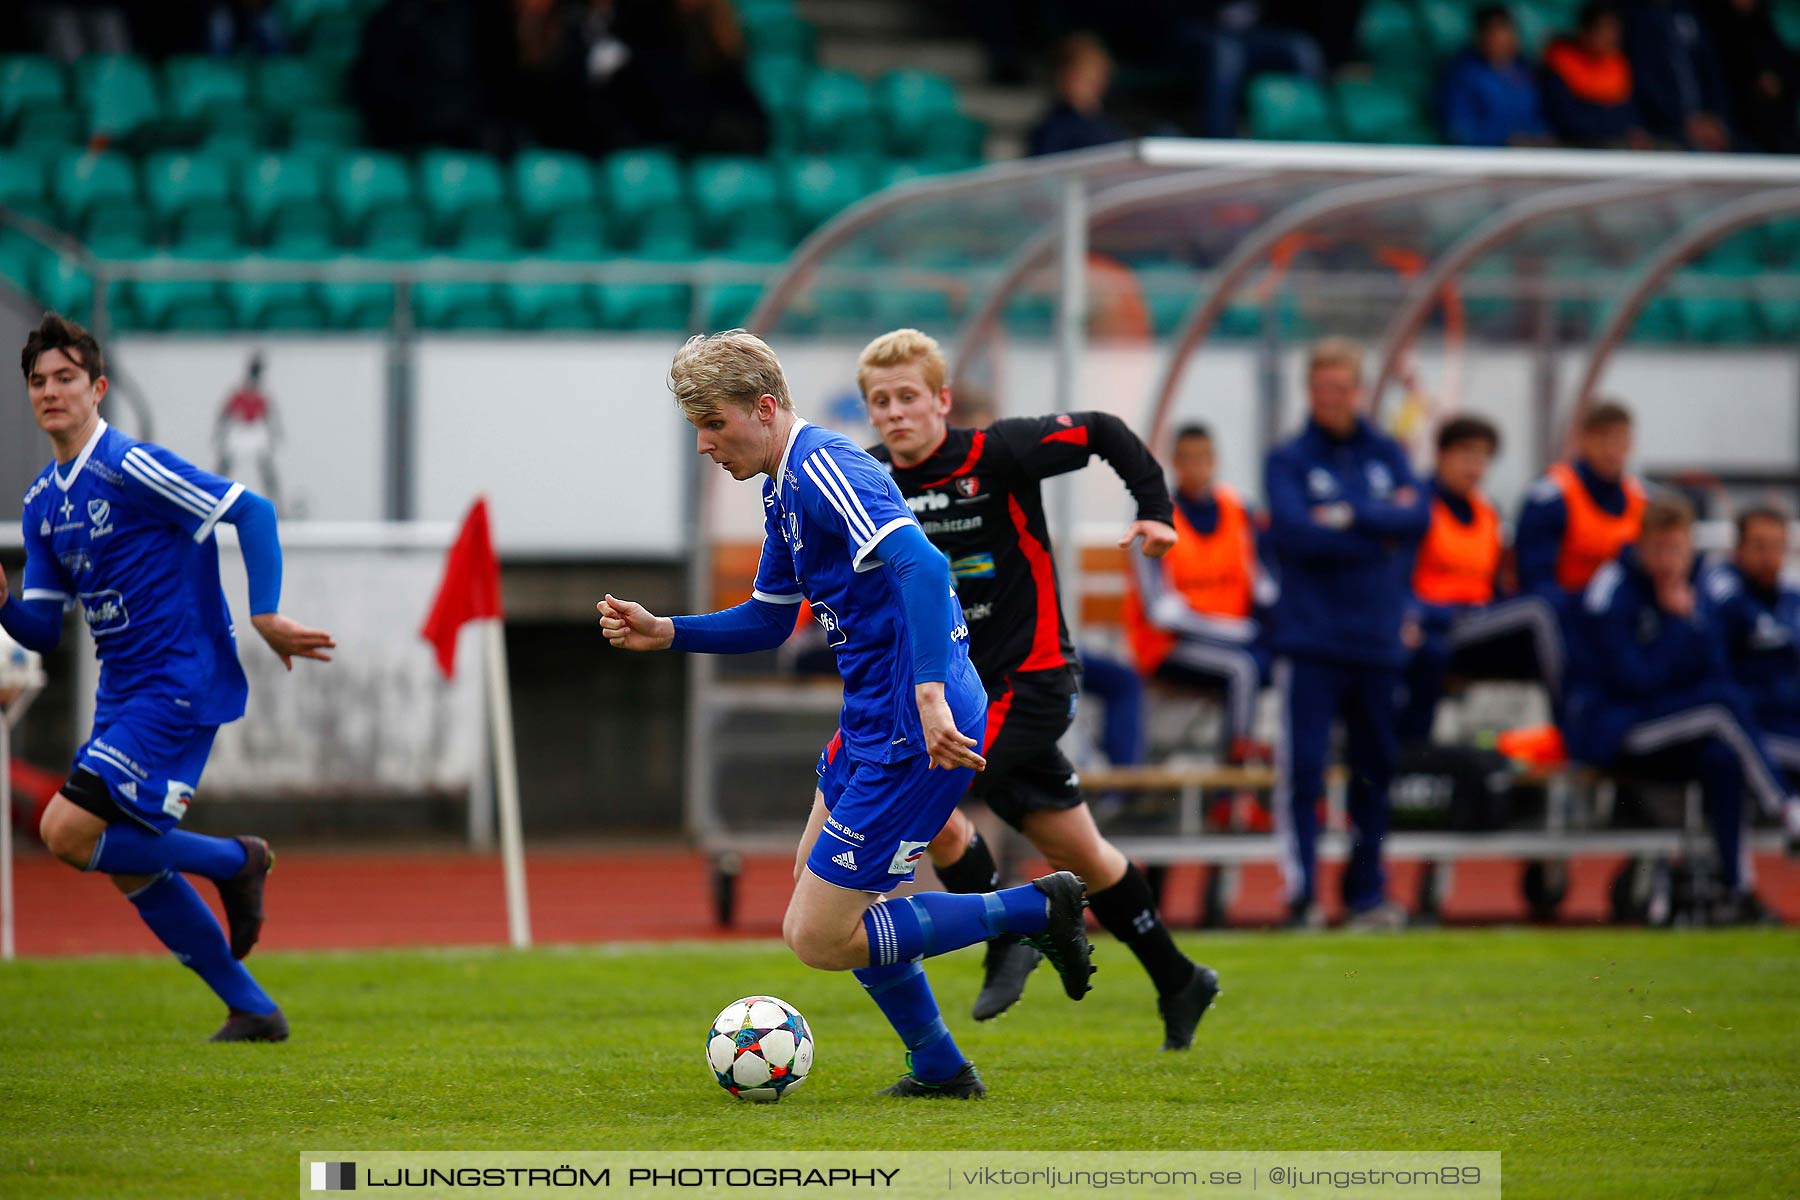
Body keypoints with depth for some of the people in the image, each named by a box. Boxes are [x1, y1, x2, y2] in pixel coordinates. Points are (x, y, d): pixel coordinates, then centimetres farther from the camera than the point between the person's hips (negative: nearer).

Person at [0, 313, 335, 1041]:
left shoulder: (131, 468, -13)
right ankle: (253, 1010, 19)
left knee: (68, 832, -17)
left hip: (179, 687, -9)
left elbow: (251, 510, -15)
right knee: (129, 868, 9)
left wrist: (265, 615, -20)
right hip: (123, 696, 9)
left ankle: (234, 860, 1)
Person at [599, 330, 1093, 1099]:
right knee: (815, 877, 25)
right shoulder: (784, 492, 15)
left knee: (817, 938, -8)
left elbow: (920, 566, -31)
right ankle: (938, 1069, 31)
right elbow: (766, 622, 26)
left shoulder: (824, 470, -18)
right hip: (872, 724, 11)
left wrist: (929, 693, -40)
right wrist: (662, 633, 12)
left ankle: (1035, 909, -2)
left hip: (916, 733, -11)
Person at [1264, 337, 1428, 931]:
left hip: (1377, 638, 4)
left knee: (1375, 769, 9)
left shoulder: (1387, 454, 11)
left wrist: (1350, 516, -12)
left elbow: (1419, 520, -3)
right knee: (1302, 768, -9)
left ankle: (1367, 894, 19)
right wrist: (1382, 531, -8)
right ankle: (1301, 893, -7)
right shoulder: (1288, 460, 0)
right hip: (1310, 641, -4)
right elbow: (1294, 531, -15)